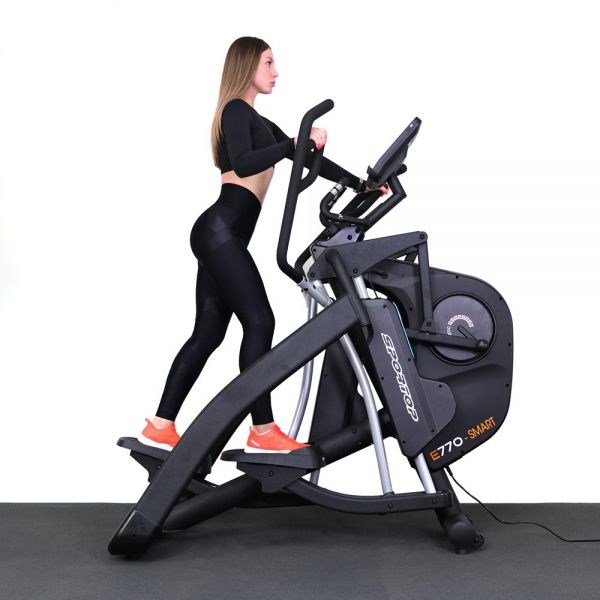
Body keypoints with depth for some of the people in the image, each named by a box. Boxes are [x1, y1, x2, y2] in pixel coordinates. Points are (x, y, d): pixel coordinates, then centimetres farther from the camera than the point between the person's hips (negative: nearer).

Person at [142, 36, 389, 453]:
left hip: (223, 237, 10)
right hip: (221, 231, -10)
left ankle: (161, 426, 10)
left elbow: (308, 159, 27)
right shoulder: (236, 110, -2)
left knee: (208, 334, 7)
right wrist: (297, 143, -27)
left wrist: (361, 185, 23)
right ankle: (263, 431, -12)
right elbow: (242, 163, -20)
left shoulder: (258, 121, 27)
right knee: (259, 321, -13)